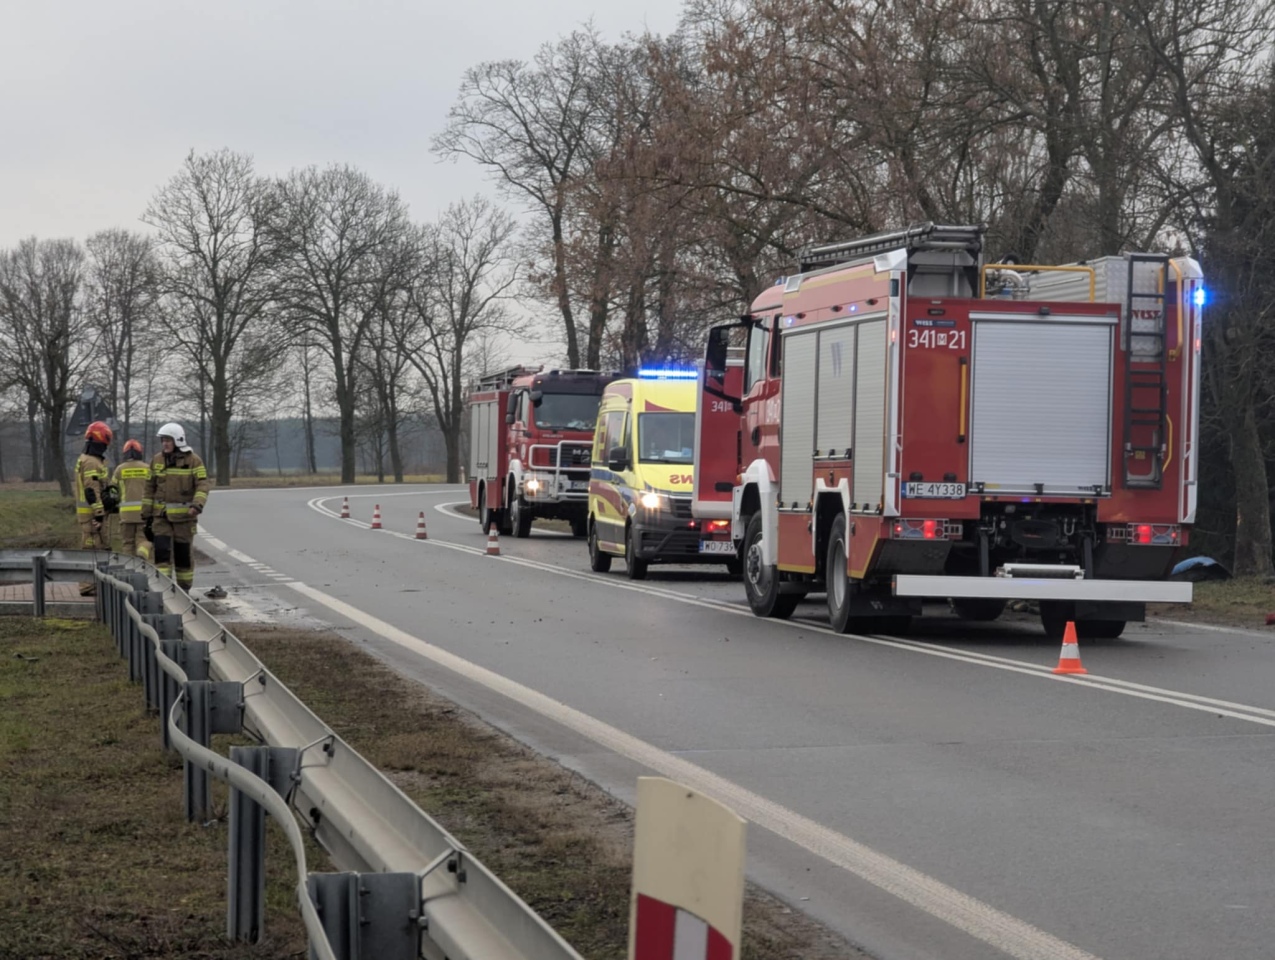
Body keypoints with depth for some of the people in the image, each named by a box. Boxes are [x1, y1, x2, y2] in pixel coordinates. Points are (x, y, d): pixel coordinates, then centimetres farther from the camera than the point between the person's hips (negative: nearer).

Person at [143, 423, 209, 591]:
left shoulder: (193, 460, -3)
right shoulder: (157, 460, 8)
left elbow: (202, 485, -10)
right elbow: (149, 489, 12)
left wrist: (197, 505, -28)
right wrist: (146, 516, 10)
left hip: (184, 516, -2)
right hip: (161, 515, 2)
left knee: (183, 554, 4)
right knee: (161, 550, -10)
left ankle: (185, 589, 17)